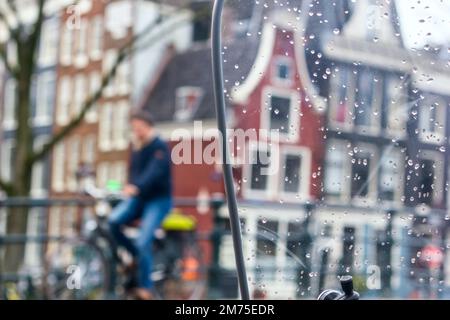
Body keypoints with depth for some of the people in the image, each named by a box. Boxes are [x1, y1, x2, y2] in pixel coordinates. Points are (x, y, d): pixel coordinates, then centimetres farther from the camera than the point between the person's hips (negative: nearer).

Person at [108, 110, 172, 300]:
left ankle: (145, 288, -5)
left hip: (158, 200, -7)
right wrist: (129, 186, 0)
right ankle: (135, 255, 3)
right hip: (137, 198, 7)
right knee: (114, 220, -20)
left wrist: (136, 187, -44)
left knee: (143, 242, -20)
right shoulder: (137, 148, 12)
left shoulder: (159, 147, -12)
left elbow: (155, 171, -28)